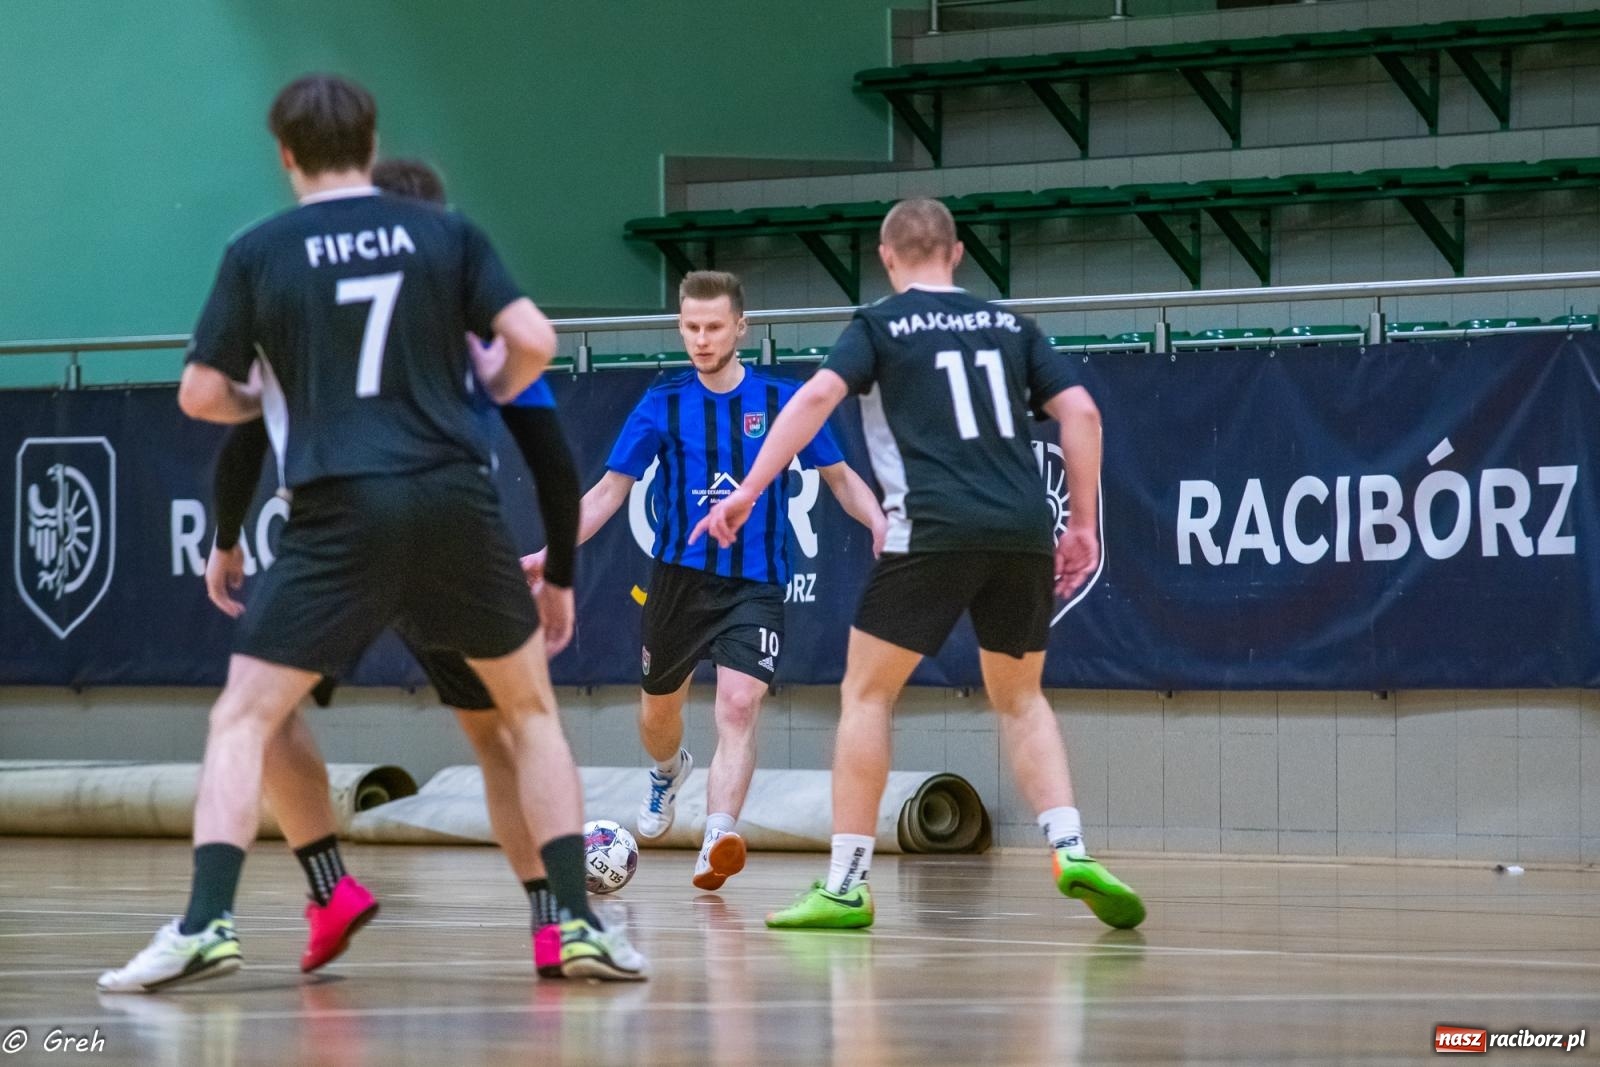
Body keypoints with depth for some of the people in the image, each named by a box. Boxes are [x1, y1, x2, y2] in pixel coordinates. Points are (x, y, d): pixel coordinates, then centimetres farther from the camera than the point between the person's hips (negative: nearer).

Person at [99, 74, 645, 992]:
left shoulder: (259, 253, 5)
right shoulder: (444, 234, 8)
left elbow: (201, 396, 6)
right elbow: (533, 342, -1)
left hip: (341, 513, -2)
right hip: (456, 499, 2)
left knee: (243, 719, 5)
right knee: (532, 710, 18)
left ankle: (207, 924, -11)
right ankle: (581, 922, 11)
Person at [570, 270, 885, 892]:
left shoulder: (782, 400, -2)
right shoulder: (663, 406, -1)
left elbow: (839, 477, 7)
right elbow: (608, 493, 3)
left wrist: (878, 522, -12)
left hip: (754, 584, -2)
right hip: (680, 577, 2)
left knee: (739, 705, -23)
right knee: (659, 708, 18)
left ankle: (718, 840, -32)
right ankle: (669, 772, 53)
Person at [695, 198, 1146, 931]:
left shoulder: (881, 326, 8)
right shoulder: (1008, 327, 19)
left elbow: (819, 394, -8)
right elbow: (1081, 412, 11)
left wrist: (749, 490, -9)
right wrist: (1083, 524, 16)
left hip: (934, 532, -4)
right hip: (1023, 531, 4)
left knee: (866, 693, 7)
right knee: (1020, 698, 21)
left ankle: (845, 885, 2)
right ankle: (1071, 851, 2)